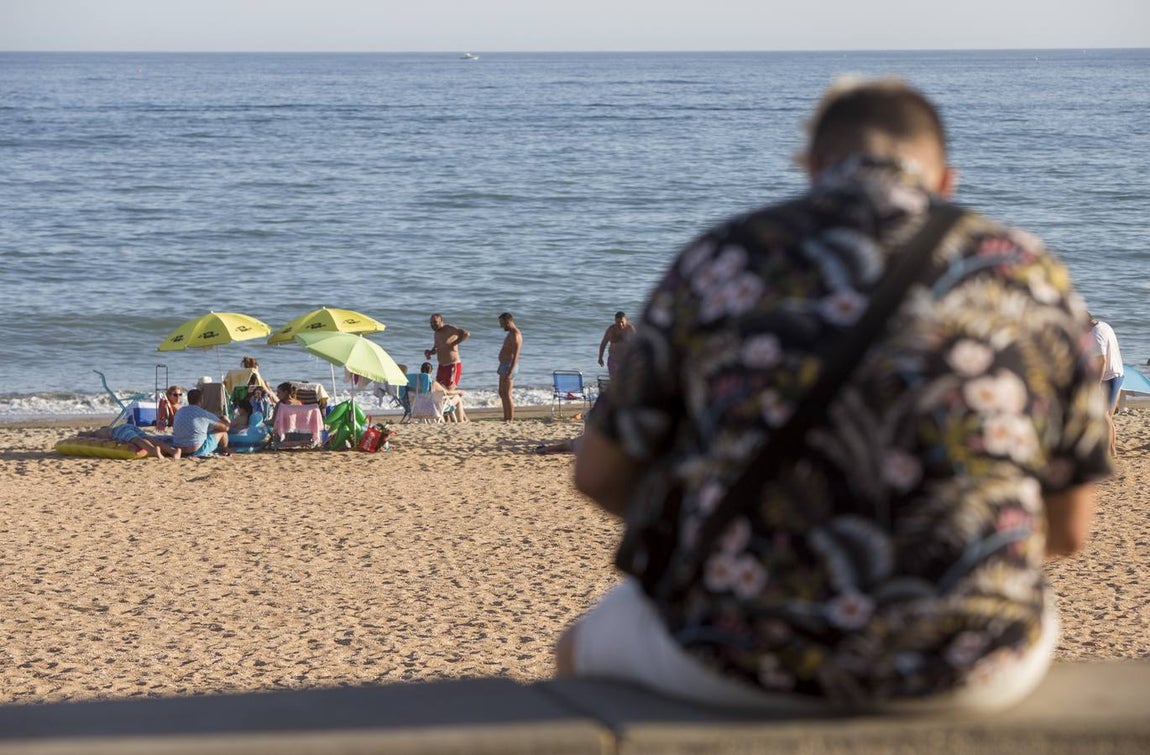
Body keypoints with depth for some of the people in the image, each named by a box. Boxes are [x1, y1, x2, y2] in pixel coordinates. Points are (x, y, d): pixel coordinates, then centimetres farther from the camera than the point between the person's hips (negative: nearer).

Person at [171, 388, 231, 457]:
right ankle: (224, 451, 38)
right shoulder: (205, 414, -13)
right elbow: (225, 427, -4)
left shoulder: (179, 412, 4)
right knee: (222, 432, 13)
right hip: (197, 451, -6)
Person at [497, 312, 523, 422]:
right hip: (505, 365, 11)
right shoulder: (511, 334, 16)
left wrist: (510, 371, -29)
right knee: (502, 393, 17)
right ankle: (505, 418, 24)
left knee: (507, 394, -10)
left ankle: (510, 420, -9)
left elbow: (515, 355, -24)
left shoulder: (515, 335, -17)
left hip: (509, 366, -11)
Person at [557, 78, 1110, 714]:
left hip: (740, 663, -1)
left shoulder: (720, 263, 1)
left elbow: (600, 472, 7)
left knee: (587, 645, 34)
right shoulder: (1028, 274, 3)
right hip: (966, 673, 1)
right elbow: (1069, 528, 9)